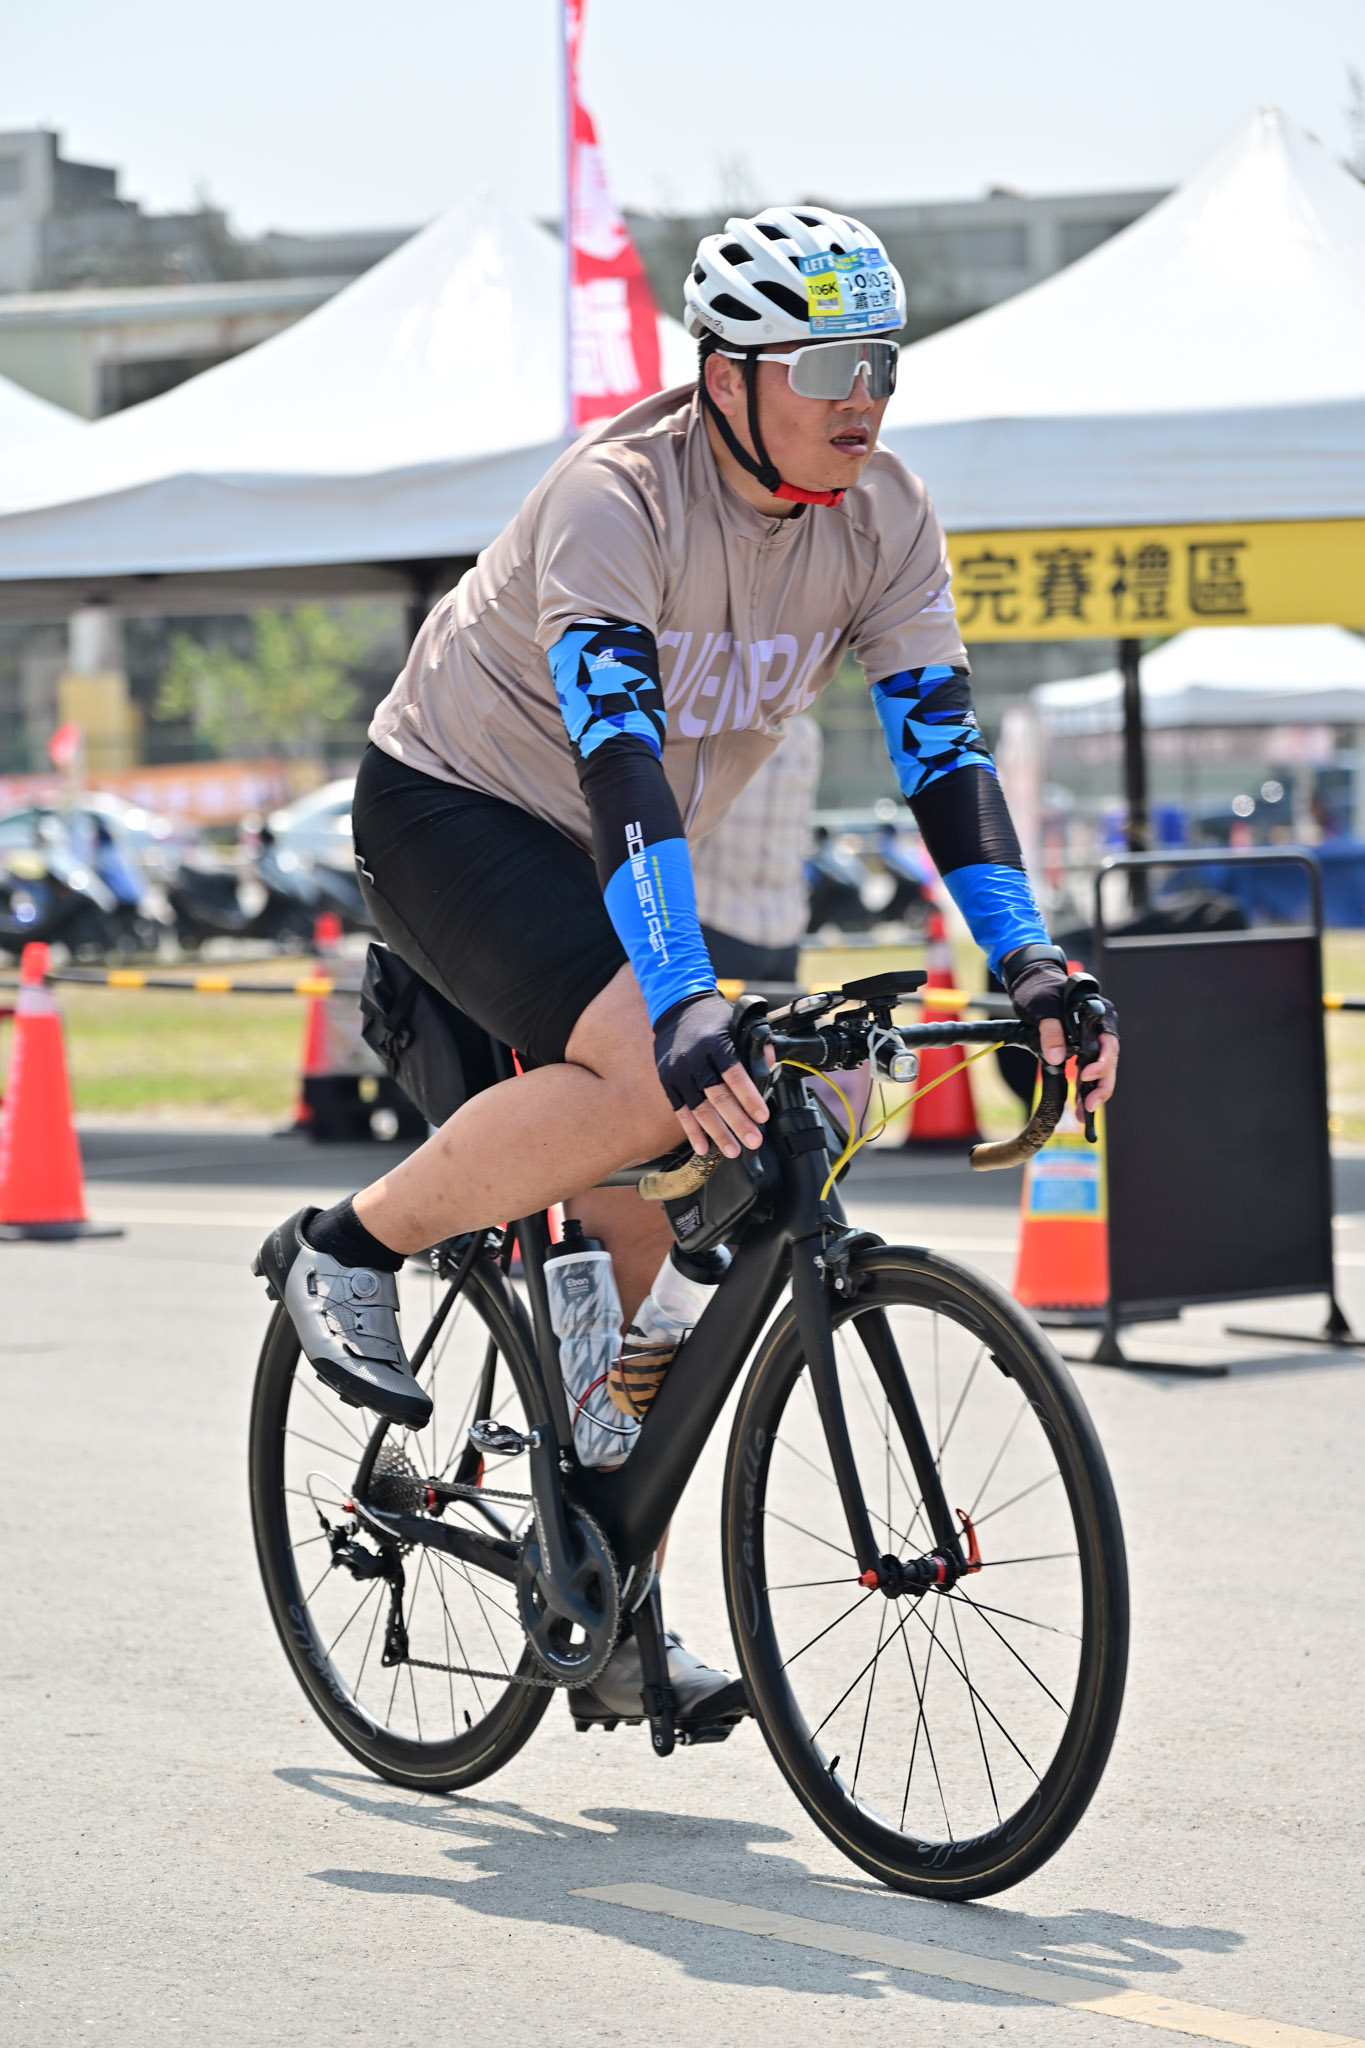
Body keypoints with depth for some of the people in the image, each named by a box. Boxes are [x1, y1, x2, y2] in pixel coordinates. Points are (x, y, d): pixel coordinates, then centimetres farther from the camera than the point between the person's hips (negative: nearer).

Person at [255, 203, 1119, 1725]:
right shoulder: (617, 499, -30)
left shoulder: (883, 518, -12)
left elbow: (941, 744, -15)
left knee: (636, 1216, 2)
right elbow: (621, 762, -41)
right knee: (650, 1081, -31)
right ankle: (349, 1249, -10)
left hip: (605, 853, 6)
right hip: (449, 811, -6)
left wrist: (1032, 966, -29)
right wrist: (688, 1009, -52)